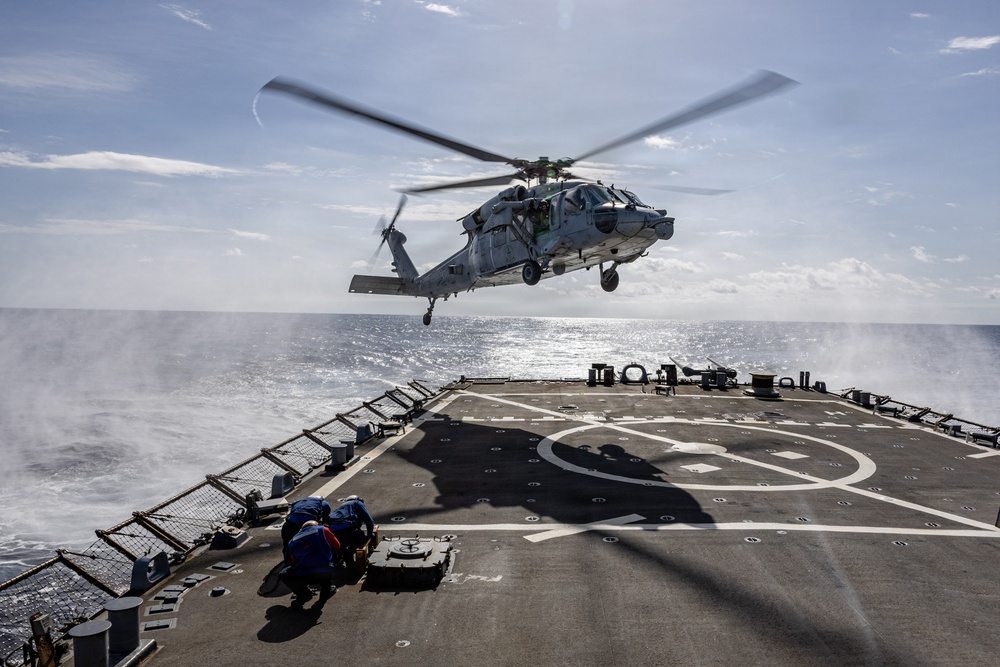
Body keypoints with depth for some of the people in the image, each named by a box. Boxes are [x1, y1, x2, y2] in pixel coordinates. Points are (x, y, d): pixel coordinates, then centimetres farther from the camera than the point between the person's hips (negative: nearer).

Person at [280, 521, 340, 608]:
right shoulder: (323, 530, 11)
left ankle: (303, 594, 12)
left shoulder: (292, 542, 21)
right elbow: (337, 546, 21)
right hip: (325, 573, 0)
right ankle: (326, 590, 30)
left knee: (284, 575, 28)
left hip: (302, 576, 0)